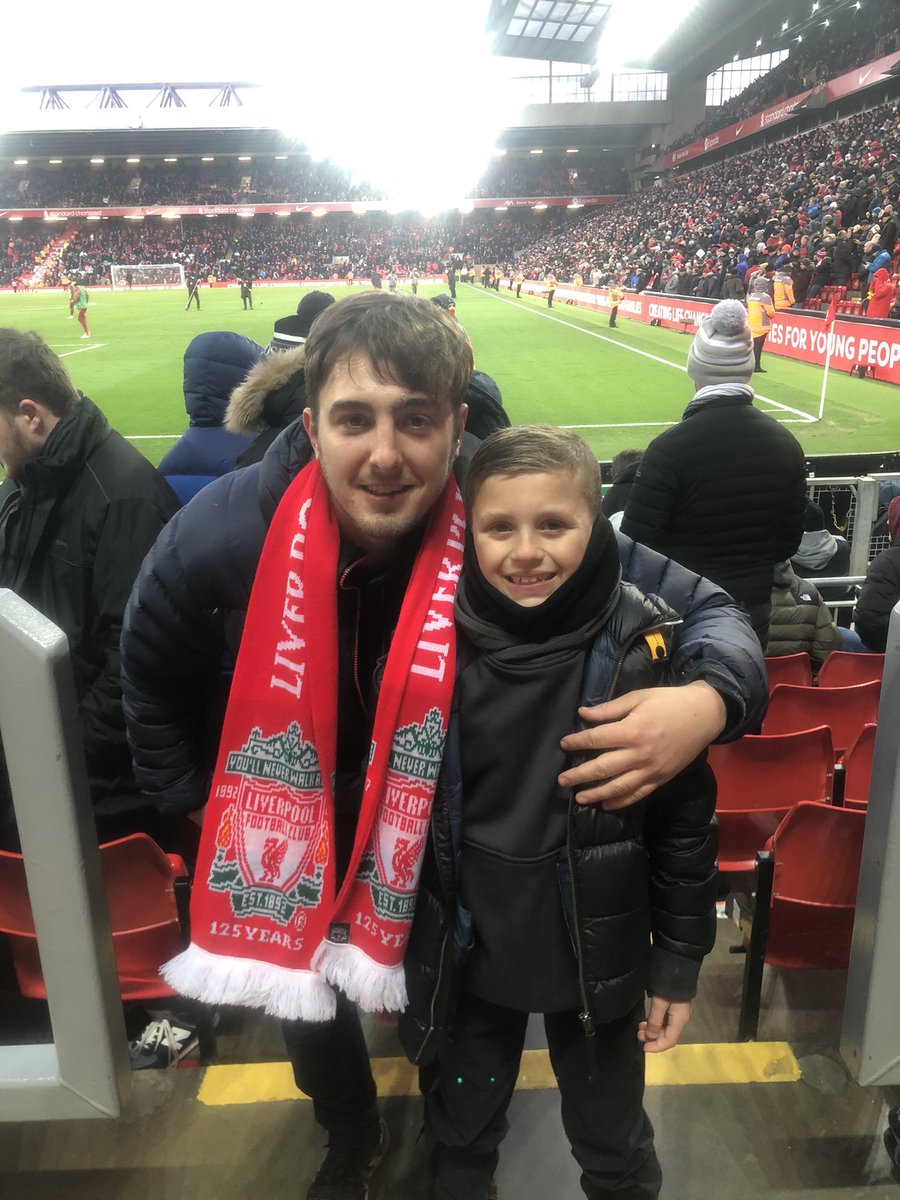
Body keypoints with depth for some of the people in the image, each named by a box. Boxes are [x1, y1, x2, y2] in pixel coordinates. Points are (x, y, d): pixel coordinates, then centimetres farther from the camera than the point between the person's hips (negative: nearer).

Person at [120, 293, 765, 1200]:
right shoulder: (218, 539, -26)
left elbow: (701, 605, -20)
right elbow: (154, 682, -4)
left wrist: (710, 699, -41)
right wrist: (198, 802, 1)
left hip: (449, 846, -1)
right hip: (294, 843, 2)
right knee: (312, 1025, 27)